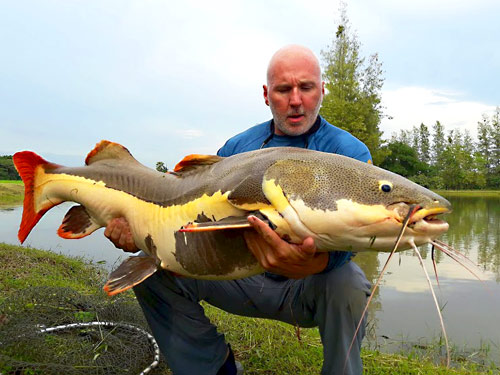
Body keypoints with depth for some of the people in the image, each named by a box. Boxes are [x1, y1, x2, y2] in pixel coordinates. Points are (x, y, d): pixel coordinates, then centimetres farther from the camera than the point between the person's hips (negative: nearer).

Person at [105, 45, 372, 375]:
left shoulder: (349, 153, -9)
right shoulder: (238, 147, 4)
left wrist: (313, 262, -49)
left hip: (308, 285, -3)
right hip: (242, 277, 4)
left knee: (347, 285, -36)